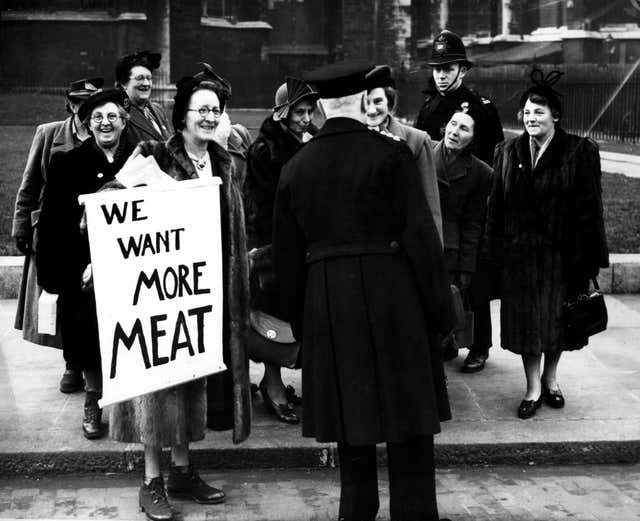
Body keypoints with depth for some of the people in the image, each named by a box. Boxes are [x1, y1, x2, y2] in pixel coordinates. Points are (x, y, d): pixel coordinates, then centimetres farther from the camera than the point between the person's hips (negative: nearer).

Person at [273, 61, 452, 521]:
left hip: (328, 307, 4)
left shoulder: (296, 167, 4)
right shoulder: (391, 154, -9)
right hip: (392, 298, -4)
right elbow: (421, 236, -10)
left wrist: (299, 319, 17)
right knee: (408, 418, 6)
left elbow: (287, 255, 9)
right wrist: (439, 307, -3)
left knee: (350, 412, 15)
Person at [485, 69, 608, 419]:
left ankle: (550, 378, 32)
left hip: (562, 254, -2)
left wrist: (590, 257, -10)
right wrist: (496, 253, 0)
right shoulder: (508, 153, 4)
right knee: (526, 320, 4)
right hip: (520, 254, 2)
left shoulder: (580, 152, -6)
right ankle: (533, 388, 16)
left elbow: (590, 208, -7)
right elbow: (496, 205, 5)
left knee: (558, 319, 11)